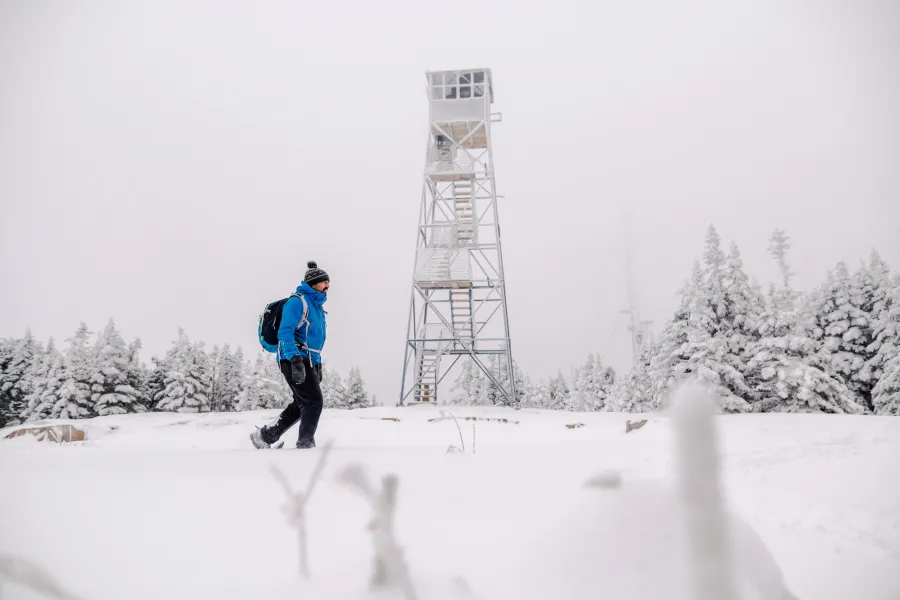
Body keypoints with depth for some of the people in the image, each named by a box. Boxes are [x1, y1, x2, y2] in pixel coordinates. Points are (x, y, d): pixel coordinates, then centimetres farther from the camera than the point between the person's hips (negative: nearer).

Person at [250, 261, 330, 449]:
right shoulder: (297, 301, -10)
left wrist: (318, 366, 24)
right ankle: (305, 444, -3)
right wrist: (295, 359, -31)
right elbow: (285, 332, -19)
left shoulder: (318, 307, 19)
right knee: (314, 401, -11)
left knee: (301, 405, 12)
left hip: (308, 361, 10)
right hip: (294, 360, -10)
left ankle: (265, 436, 21)